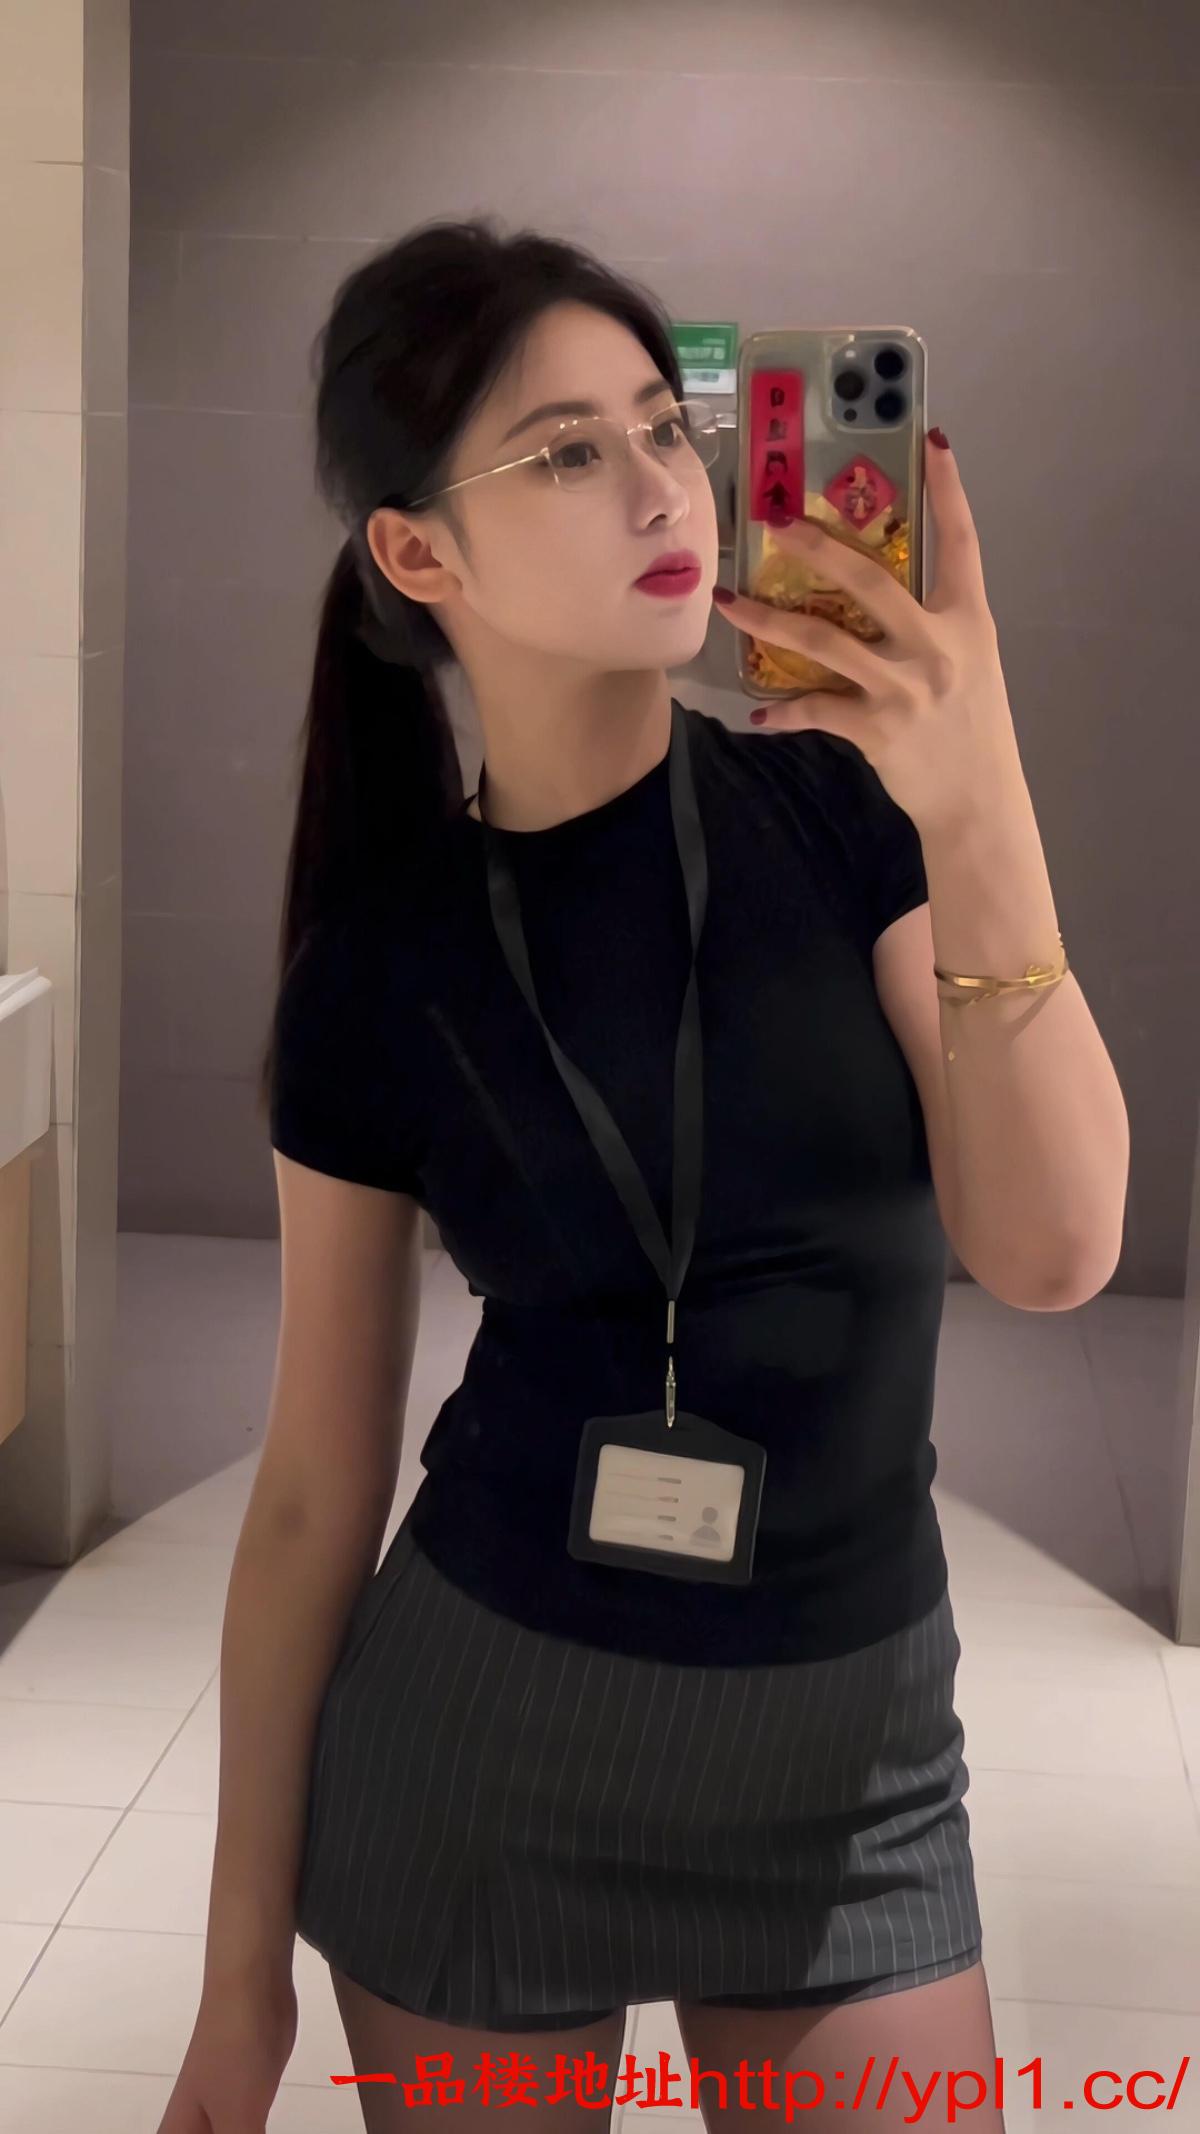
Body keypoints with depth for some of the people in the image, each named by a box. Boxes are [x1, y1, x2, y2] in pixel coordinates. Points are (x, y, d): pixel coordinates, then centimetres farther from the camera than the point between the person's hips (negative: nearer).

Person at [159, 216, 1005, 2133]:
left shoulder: (846, 813, -6)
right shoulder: (383, 962, -7)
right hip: (482, 1732, 0)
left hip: (848, 1747, 1)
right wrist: (244, 1968, 2)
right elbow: (318, 1490, -1)